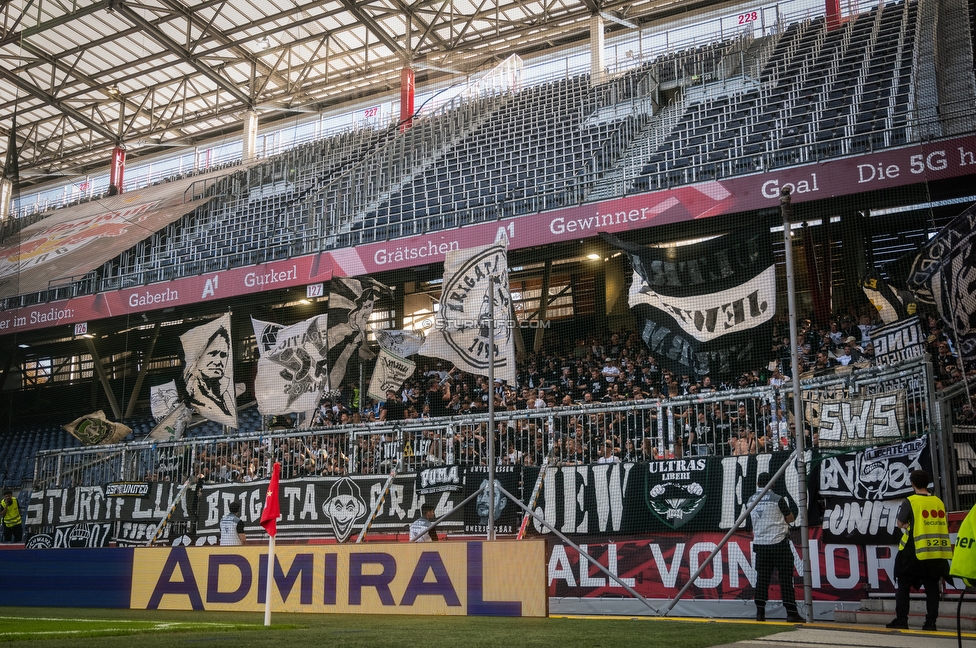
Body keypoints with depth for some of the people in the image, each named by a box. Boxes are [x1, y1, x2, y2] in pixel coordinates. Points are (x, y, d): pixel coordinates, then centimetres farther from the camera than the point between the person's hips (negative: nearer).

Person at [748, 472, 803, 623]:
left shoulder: (751, 501, 6)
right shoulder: (777, 499, -9)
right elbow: (791, 518, 1)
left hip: (760, 544, 4)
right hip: (779, 542, -4)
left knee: (762, 578, 7)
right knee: (785, 577, 0)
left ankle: (760, 612, 5)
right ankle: (791, 612, -1)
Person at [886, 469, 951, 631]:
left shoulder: (910, 502, -8)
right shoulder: (939, 502, 7)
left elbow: (900, 523, -5)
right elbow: (945, 526, 14)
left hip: (914, 552, -4)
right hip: (937, 553, 4)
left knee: (904, 585, 5)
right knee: (932, 587, 8)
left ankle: (901, 619, 1)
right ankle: (930, 621, 3)